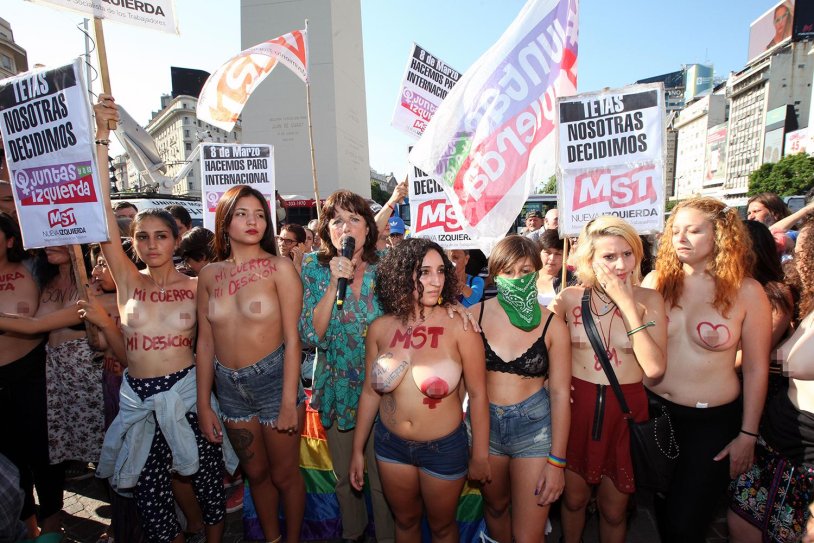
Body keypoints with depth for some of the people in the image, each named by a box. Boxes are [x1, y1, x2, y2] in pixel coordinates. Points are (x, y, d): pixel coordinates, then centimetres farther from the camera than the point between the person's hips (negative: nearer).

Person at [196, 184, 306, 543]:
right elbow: (205, 341, 5)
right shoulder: (210, 274, 2)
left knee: (284, 474, 13)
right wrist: (203, 405, 6)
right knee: (256, 473, 21)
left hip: (274, 379, -4)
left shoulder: (280, 267, -10)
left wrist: (289, 402, -14)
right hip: (229, 386, 4)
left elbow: (292, 337, -12)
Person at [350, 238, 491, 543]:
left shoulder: (458, 326, -20)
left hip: (444, 447, -2)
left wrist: (480, 455, -6)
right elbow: (370, 392, 0)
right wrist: (357, 449, 6)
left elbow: (478, 394, -13)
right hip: (391, 445, 3)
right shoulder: (380, 328, -10)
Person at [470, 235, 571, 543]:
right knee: (495, 506, 24)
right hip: (484, 423, 2)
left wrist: (557, 461, -7)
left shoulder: (551, 325, -9)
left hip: (534, 425, -2)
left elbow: (560, 393, -7)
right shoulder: (475, 315, -7)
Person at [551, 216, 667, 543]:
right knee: (574, 497, 19)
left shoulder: (649, 300, -7)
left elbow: (654, 368, -20)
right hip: (577, 405, 1)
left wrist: (627, 304, -21)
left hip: (626, 408, 0)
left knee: (614, 508, 16)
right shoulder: (569, 298, -6)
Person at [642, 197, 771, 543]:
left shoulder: (746, 292, -9)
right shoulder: (656, 282, -4)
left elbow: (756, 368, -4)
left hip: (711, 420, -2)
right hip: (653, 410, 3)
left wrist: (748, 434, -2)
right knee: (660, 507, 21)